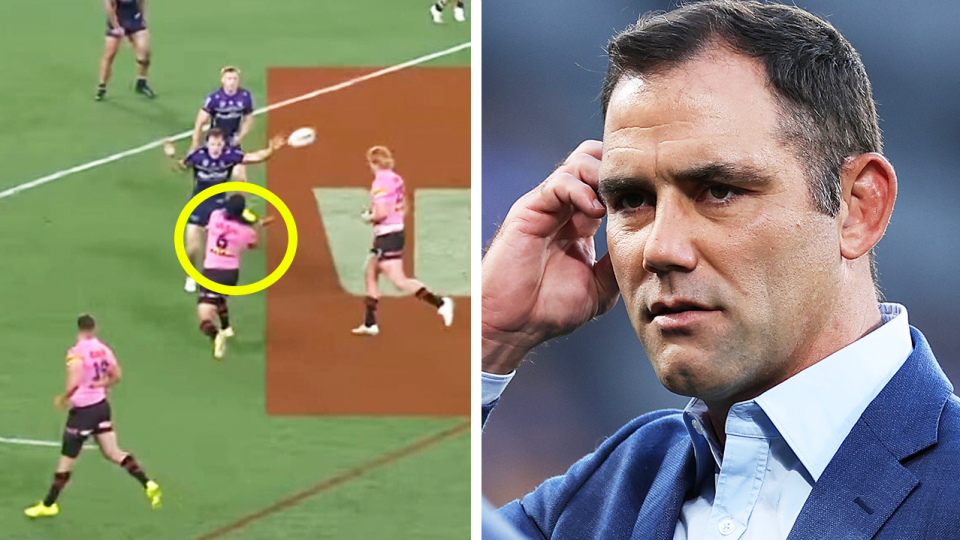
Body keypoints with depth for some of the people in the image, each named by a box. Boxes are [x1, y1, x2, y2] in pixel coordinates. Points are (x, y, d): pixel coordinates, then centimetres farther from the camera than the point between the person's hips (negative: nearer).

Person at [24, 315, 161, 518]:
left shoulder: (76, 353, -20)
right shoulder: (104, 349, 2)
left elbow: (74, 384, -29)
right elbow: (116, 377, 10)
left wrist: (63, 399, -12)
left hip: (83, 410, -7)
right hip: (101, 406, 7)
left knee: (67, 459, 5)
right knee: (113, 453, 12)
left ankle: (48, 505, 17)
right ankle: (148, 484, 0)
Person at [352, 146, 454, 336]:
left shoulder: (380, 183, -18)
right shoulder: (396, 179, 9)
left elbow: (381, 213, -25)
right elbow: (402, 208, 16)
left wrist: (369, 217, -5)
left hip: (386, 236, -10)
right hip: (397, 231, 10)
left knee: (400, 281, -10)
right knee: (371, 274, 18)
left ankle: (439, 302, -19)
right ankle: (370, 324, 22)